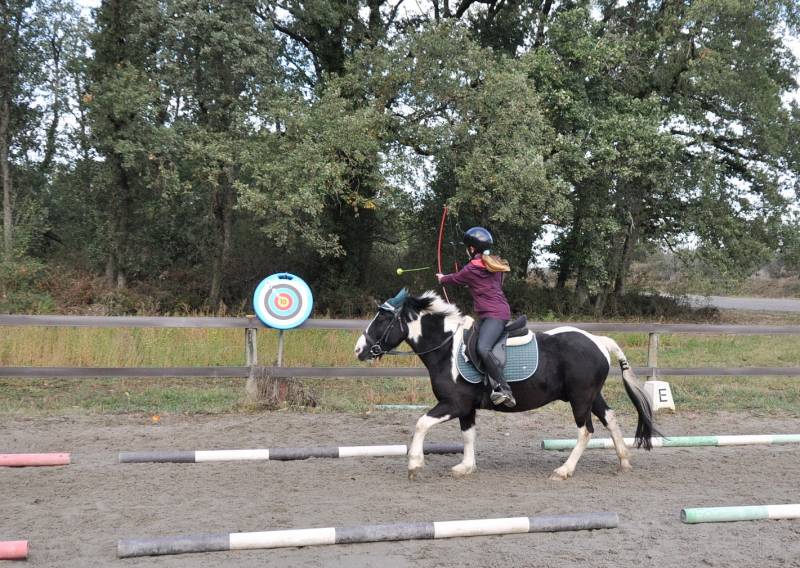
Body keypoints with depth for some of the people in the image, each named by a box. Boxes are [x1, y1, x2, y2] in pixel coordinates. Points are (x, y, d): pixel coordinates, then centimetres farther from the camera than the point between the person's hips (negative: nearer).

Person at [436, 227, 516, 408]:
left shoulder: (471, 269, -6)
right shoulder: (495, 265, 16)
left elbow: (454, 279, 13)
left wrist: (442, 279, 36)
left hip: (494, 315, -10)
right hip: (500, 310, 10)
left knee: (483, 348, -28)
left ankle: (505, 391, -34)